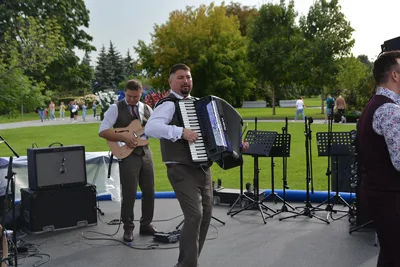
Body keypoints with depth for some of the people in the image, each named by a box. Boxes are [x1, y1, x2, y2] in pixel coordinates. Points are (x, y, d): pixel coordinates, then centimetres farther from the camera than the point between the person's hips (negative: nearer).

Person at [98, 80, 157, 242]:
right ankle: (128, 228, 14)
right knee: (129, 194, -1)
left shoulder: (147, 109, 11)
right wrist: (123, 137, -19)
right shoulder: (116, 108, -3)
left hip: (145, 153, 5)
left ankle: (146, 224, 24)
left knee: (149, 192, 9)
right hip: (127, 154, -5)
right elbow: (102, 131, -11)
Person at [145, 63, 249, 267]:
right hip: (182, 171, -8)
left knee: (205, 215, 11)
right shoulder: (168, 104, -9)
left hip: (203, 169, 8)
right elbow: (150, 128, -27)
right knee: (194, 215, -19)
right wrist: (181, 132, -32)